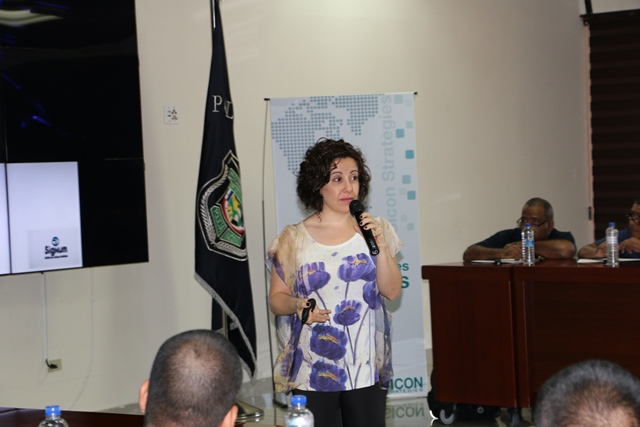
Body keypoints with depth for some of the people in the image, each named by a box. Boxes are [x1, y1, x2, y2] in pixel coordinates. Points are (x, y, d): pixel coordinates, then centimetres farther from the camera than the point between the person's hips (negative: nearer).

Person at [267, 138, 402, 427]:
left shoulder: (376, 229, 6)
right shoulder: (294, 239, 1)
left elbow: (392, 292, 2)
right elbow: (276, 297, 5)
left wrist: (381, 246, -10)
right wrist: (297, 305, -16)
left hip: (366, 367, 1)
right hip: (312, 368, -1)